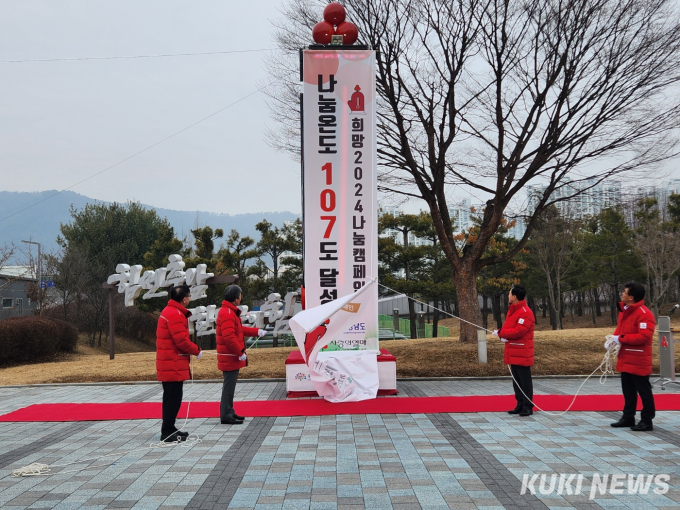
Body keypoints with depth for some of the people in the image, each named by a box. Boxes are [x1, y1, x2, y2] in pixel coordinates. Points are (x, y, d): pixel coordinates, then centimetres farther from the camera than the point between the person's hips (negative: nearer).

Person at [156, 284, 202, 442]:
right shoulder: (175, 314, -18)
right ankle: (167, 432, -1)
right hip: (173, 364, -11)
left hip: (169, 363, 11)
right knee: (174, 398, -6)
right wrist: (196, 351, -8)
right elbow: (182, 340, -22)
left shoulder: (170, 311, 16)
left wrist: (193, 349, 9)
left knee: (171, 397, 16)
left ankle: (169, 429, 23)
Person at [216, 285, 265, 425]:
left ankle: (229, 412, 23)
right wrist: (240, 352, -22)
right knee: (229, 386, -4)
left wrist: (256, 332, 26)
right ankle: (226, 415, 1)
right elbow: (229, 337, -28)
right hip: (230, 357, -11)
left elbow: (239, 329, 25)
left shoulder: (230, 311, 15)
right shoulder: (227, 314, -20)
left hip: (232, 356, 11)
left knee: (230, 385, 16)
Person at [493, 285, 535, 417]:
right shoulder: (512, 310, 15)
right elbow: (508, 328, 16)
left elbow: (518, 331, -24)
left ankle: (528, 407, 4)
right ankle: (520, 406, 22)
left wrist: (500, 333, -14)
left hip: (522, 354, -10)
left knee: (525, 381, -3)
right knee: (516, 381, 14)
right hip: (513, 353, 10)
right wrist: (503, 335, -6)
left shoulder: (525, 312, -17)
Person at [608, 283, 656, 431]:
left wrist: (620, 339, -23)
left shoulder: (644, 313, -19)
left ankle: (647, 421, 10)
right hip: (625, 359, 9)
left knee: (644, 391, 1)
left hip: (638, 361, -9)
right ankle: (628, 418, 25)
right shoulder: (624, 311, 12)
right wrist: (613, 339, 0)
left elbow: (644, 336, -26)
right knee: (628, 391, 16)